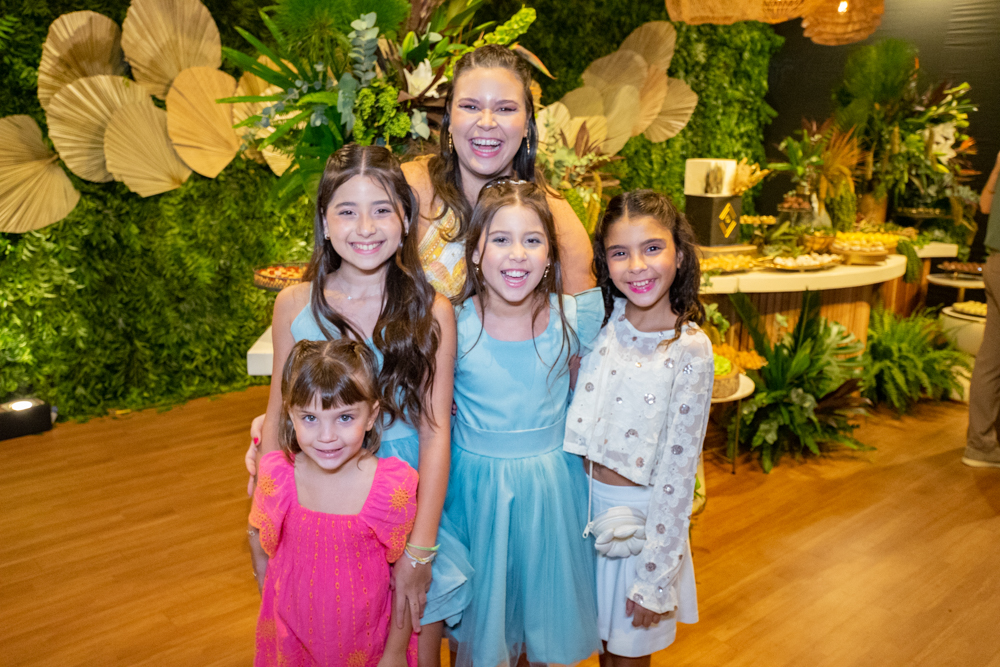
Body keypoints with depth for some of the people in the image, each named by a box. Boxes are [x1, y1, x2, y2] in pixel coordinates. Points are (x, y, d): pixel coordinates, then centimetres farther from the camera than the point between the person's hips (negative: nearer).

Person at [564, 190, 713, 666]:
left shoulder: (690, 350, -19)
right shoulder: (601, 320, -6)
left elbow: (679, 470, -16)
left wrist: (655, 579, -14)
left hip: (641, 514, -4)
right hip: (588, 500, 4)